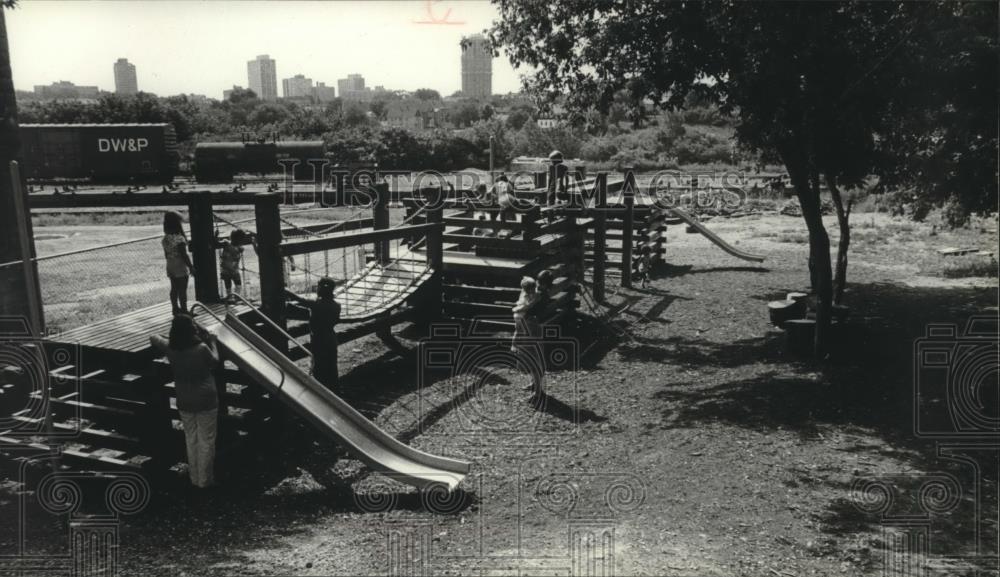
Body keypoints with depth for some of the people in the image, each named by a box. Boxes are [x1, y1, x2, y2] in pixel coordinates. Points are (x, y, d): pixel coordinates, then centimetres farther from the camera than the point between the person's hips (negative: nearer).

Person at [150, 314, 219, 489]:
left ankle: (194, 477, 29)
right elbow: (214, 361, -1)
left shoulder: (170, 348, -8)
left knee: (191, 440, 18)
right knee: (206, 441, 8)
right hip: (206, 401, -4)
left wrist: (173, 337, 22)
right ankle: (205, 480, 17)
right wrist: (212, 342, 10)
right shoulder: (202, 348, -21)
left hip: (184, 402, 4)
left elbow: (153, 338, 12)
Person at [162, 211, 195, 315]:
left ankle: (176, 308, 22)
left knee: (174, 289, 15)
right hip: (181, 268, -8)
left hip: (170, 268, 8)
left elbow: (166, 254, 11)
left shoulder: (165, 238, 3)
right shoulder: (179, 238, -21)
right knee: (182, 290, -1)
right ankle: (184, 310, 3)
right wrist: (191, 267, -12)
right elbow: (184, 255, -20)